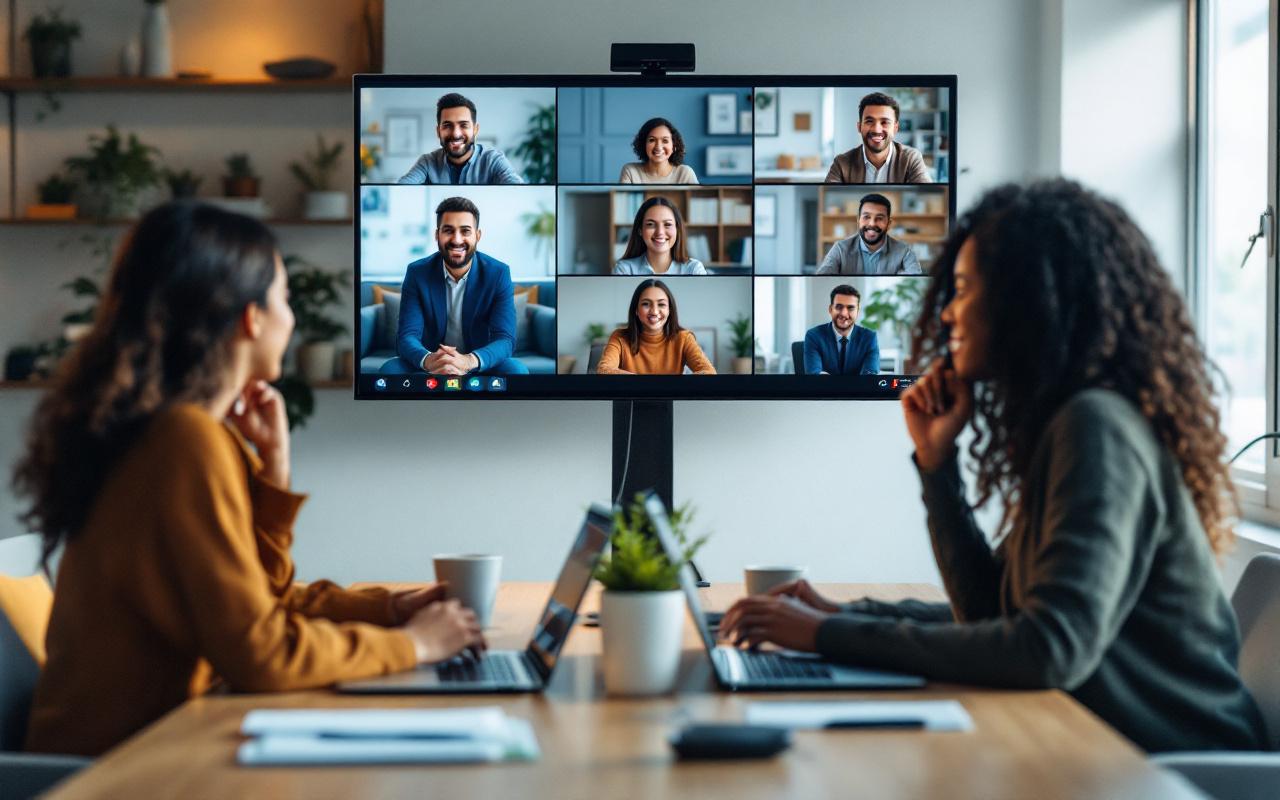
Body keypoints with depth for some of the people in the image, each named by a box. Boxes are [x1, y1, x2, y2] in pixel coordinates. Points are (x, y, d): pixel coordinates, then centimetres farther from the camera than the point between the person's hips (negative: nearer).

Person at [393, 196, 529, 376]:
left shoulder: (498, 273, -9)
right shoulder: (417, 273, -7)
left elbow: (505, 339, -17)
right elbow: (407, 335, -14)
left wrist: (470, 361, -40)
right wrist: (427, 360, -39)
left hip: (480, 366, 0)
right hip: (431, 366, 0)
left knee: (516, 370, -30)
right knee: (390, 369, -28)